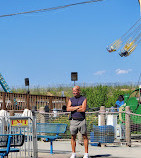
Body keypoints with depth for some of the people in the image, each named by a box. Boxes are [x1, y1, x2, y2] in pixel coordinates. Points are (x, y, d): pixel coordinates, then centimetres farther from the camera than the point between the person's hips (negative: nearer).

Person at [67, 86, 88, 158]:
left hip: (81, 120, -3)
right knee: (73, 137, 3)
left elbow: (83, 109, -14)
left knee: (84, 136, -1)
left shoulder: (83, 99, 0)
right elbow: (68, 109, -6)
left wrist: (73, 109, -6)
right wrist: (77, 107, -13)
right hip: (73, 120, 3)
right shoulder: (71, 100, 10)